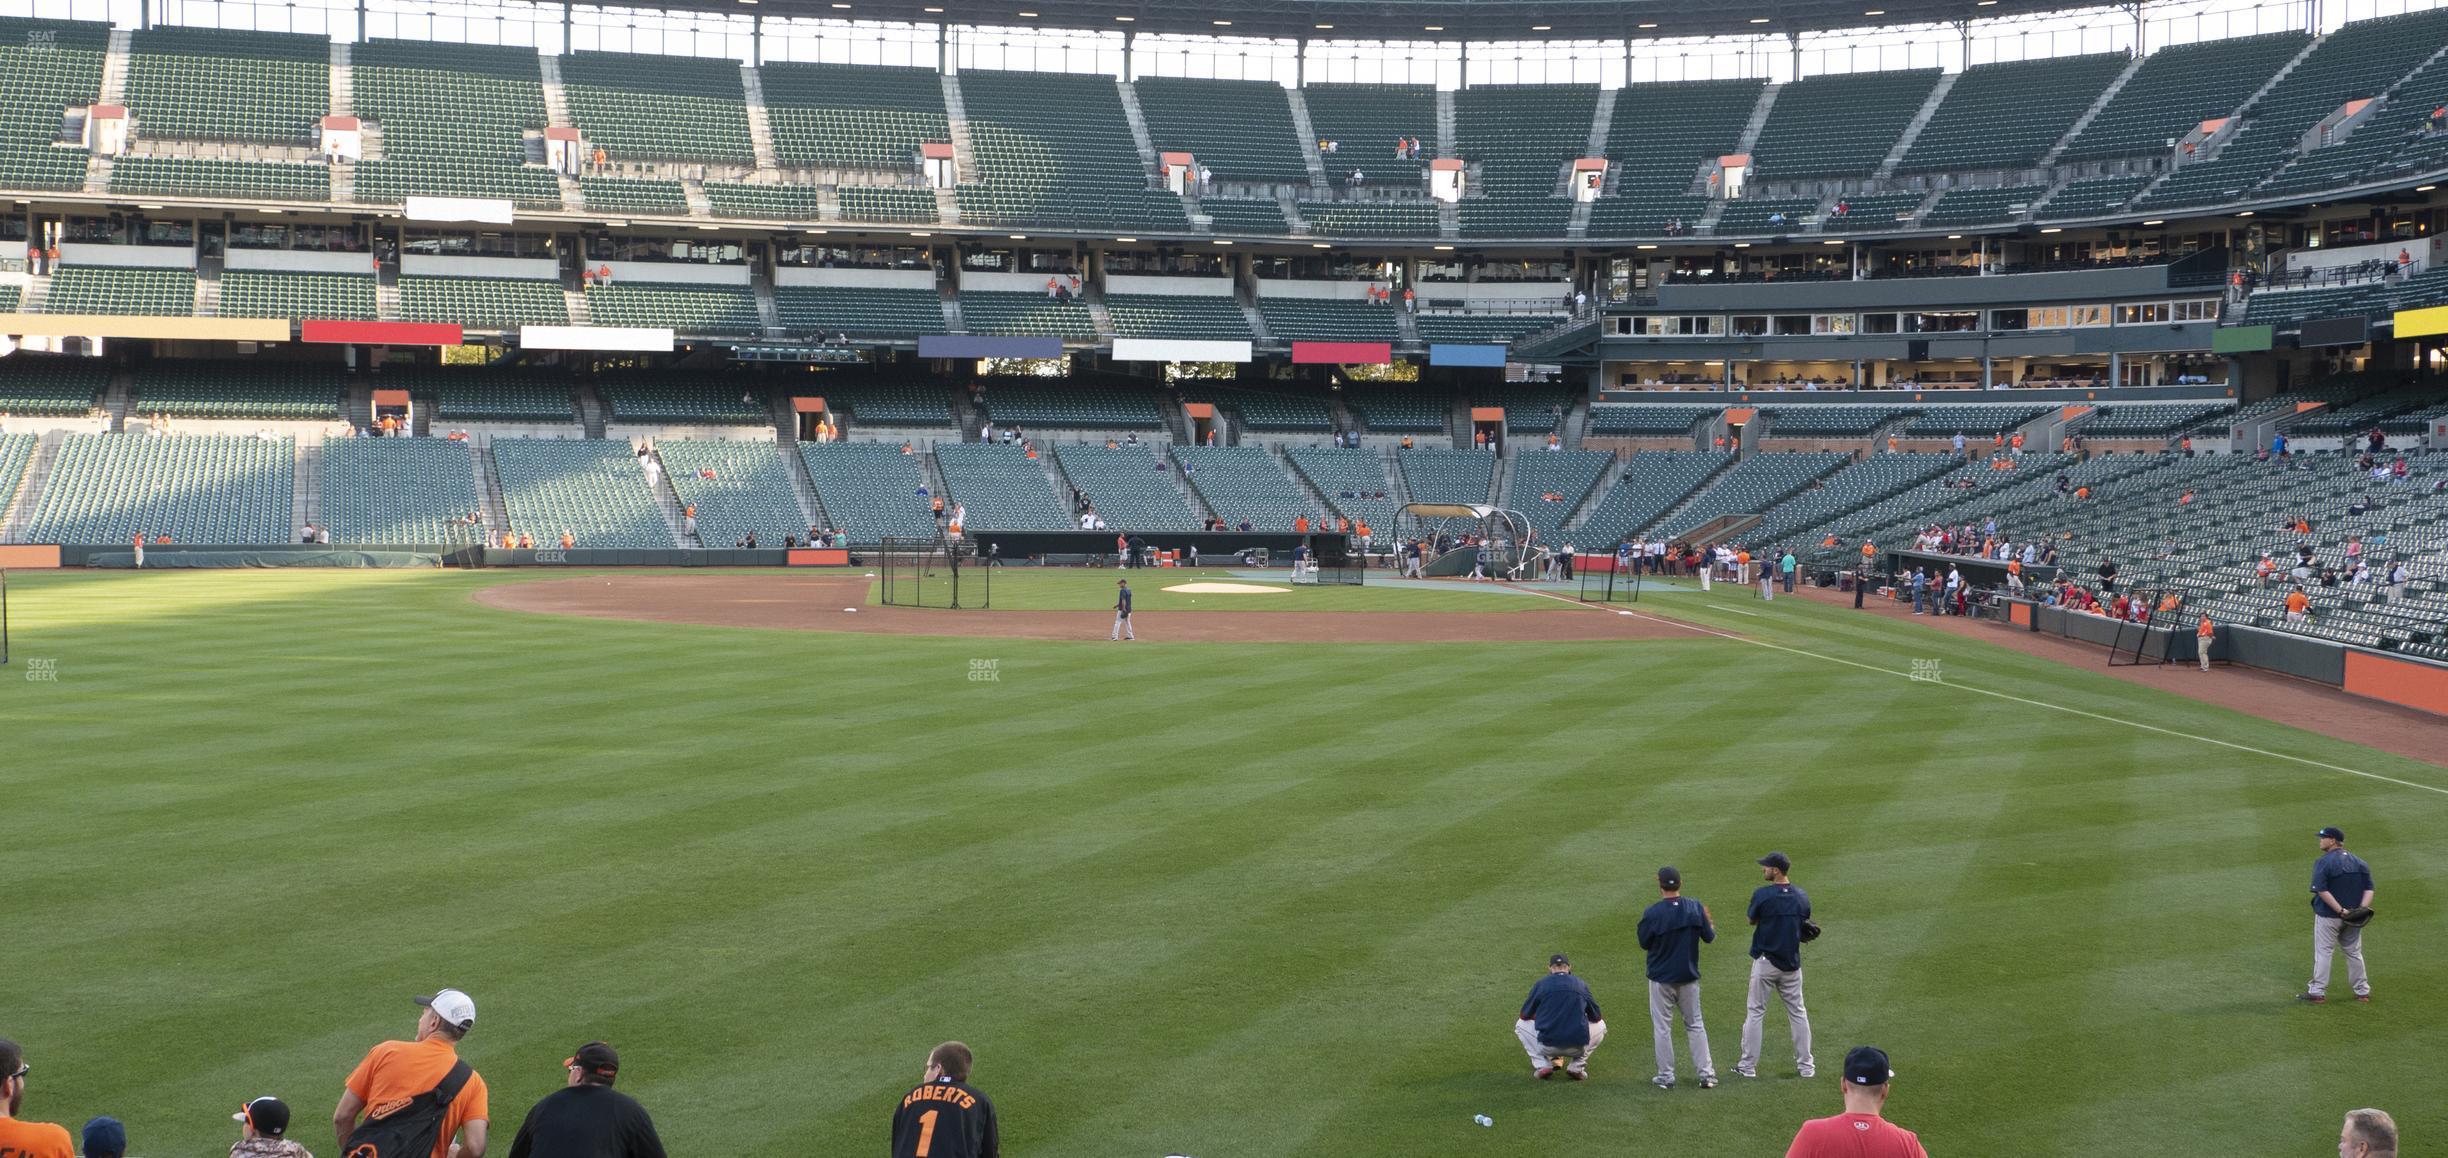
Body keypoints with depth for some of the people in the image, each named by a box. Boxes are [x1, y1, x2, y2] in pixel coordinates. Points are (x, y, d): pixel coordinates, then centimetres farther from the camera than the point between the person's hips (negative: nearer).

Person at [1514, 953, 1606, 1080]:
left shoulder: (1541, 984, 7)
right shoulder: (1581, 984, 10)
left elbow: (1524, 1016, 14)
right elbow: (1596, 1017, 17)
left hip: (1547, 1047, -1)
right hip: (1578, 1048, 1)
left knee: (1521, 1024, 27)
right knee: (1600, 1025, 30)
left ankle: (1542, 1065, 10)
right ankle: (1576, 1066, 13)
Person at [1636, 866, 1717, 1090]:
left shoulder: (1653, 913, -17)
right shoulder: (1696, 908, -7)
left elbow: (1645, 943, -6)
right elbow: (1709, 937, 3)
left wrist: (1638, 931, 14)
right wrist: (1711, 924, 23)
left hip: (1661, 978, -3)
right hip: (1689, 977, 3)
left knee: (1662, 1027, 7)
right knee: (1695, 1025, 14)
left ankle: (1666, 1077, 10)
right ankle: (1706, 1074, 11)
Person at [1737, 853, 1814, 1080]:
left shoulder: (1762, 895, -15)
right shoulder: (1802, 896, -1)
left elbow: (1752, 920, 1)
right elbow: (1804, 926, 9)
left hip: (1765, 962, -4)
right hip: (1792, 963, 4)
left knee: (1755, 1012, 5)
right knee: (1797, 1012, 13)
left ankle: (1748, 1065, 8)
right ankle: (1806, 1065, 16)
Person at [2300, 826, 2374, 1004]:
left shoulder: (2323, 862, -13)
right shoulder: (2359, 862, 6)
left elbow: (2322, 890, -22)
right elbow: (2369, 889, 0)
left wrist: (2340, 910, -22)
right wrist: (2362, 908, -11)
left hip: (2328, 916, -5)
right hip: (2353, 918, 5)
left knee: (2323, 952, 2)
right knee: (2354, 953, 16)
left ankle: (2318, 992, 3)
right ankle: (2363, 991, 21)